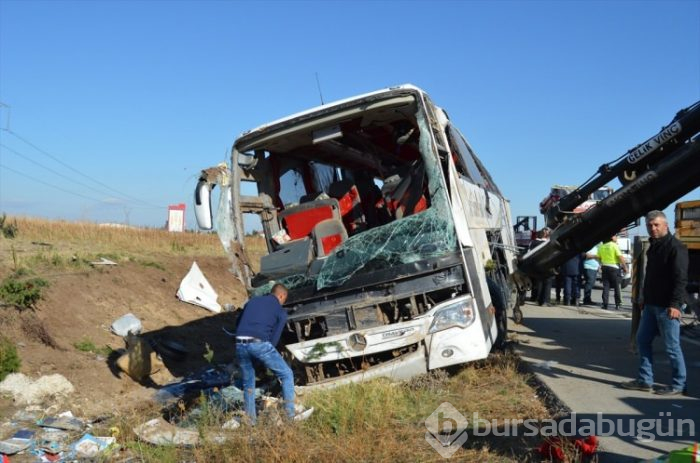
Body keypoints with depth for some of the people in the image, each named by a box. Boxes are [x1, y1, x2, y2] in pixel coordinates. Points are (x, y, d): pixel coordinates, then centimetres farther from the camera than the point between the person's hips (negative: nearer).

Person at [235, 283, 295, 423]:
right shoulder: (281, 312, 13)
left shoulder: (252, 301, 24)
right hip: (260, 344, -4)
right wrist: (266, 356, 22)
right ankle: (290, 415, 9)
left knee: (248, 384, 23)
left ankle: (250, 421, 25)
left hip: (240, 344, 4)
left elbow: (238, 323, 29)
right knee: (287, 375, 13)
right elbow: (274, 337, 8)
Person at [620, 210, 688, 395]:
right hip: (651, 304, 9)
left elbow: (681, 278, -19)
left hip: (667, 307, -9)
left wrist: (675, 304, -26)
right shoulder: (653, 246, 15)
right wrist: (645, 299, 21)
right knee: (643, 340, 11)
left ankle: (679, 384, 10)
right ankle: (645, 380, 20)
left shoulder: (675, 247, -13)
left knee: (672, 346, -1)